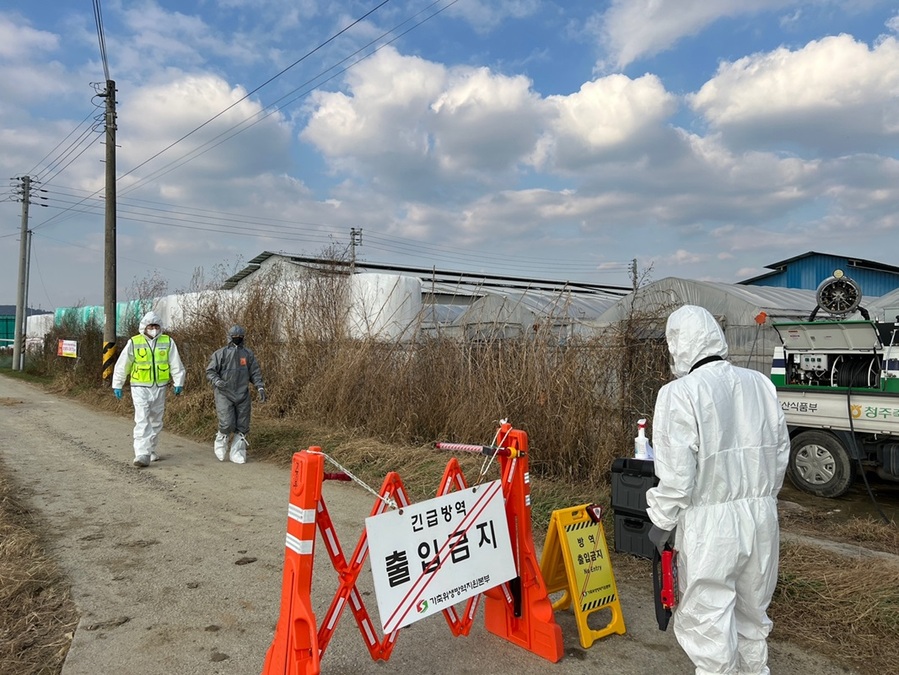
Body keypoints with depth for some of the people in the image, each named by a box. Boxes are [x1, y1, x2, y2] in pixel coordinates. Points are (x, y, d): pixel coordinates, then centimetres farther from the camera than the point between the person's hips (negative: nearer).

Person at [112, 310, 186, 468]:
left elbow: (176, 365, 4)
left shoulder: (168, 342, 0)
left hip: (160, 388, 3)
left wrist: (178, 383, 1)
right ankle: (142, 454, -14)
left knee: (156, 421, 14)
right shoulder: (134, 342, -5)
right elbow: (122, 365, 2)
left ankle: (151, 451, 29)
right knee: (142, 421, -12)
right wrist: (117, 385, 5)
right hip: (140, 388, -3)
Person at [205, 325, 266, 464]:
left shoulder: (248, 354, 8)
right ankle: (220, 444, 18)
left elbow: (255, 373, 10)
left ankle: (237, 453, 17)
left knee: (242, 426, 5)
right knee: (227, 424, -12)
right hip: (224, 394, -4)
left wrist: (260, 387, -1)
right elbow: (210, 371, 0)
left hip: (242, 395, 4)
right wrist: (217, 381, -19)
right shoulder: (220, 354, -1)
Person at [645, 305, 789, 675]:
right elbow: (780, 454, 9)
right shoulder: (761, 384, 1)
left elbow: (676, 474, -17)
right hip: (761, 516, 7)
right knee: (752, 613, 24)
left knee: (707, 620, 8)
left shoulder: (679, 393, -17)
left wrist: (661, 523, -2)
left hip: (709, 523, -6)